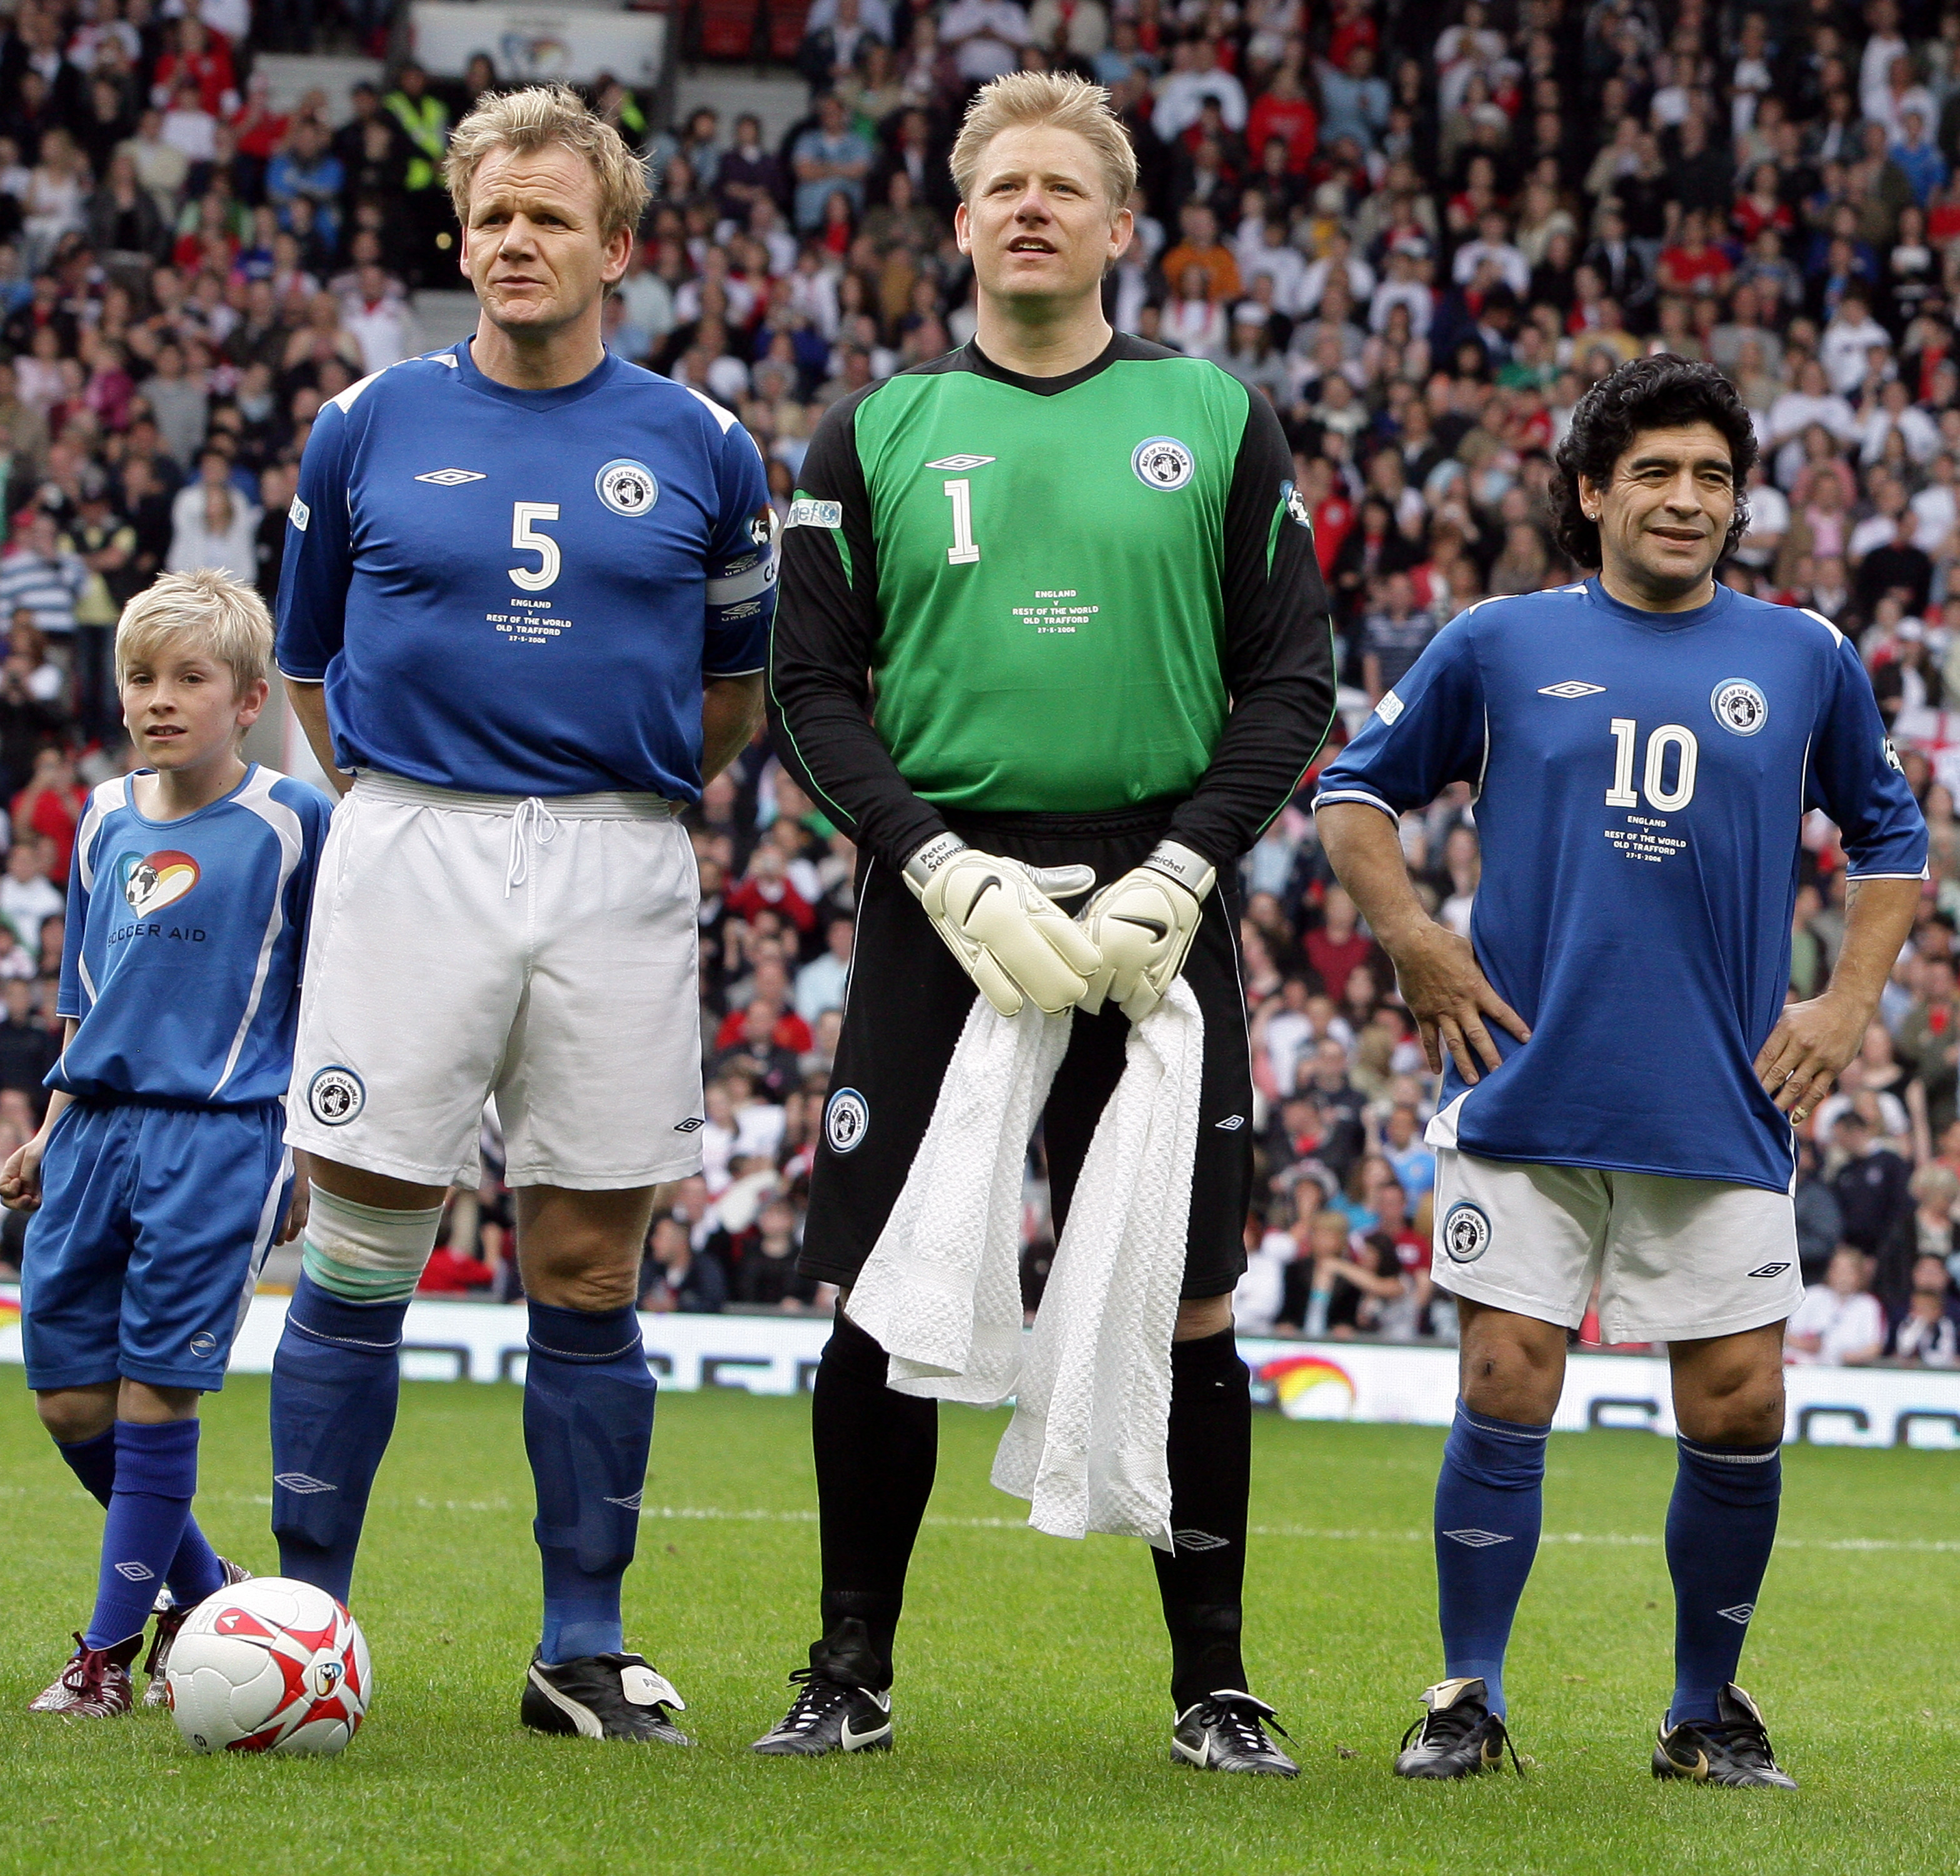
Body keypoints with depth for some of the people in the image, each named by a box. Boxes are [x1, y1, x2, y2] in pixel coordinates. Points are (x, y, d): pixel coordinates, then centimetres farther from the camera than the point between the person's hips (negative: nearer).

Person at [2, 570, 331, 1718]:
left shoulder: (294, 824, -4)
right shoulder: (107, 819, 13)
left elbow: (326, 1007, -1)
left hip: (219, 1136, -6)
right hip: (98, 1127, 6)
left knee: (156, 1392, -7)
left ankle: (114, 1646, 1)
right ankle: (205, 1589, 25)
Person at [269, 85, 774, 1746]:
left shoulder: (699, 450, 6)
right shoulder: (372, 428, 5)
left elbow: (742, 679, 18)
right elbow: (309, 662, 16)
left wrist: (632, 796, 12)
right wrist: (400, 805, 11)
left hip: (618, 874, 0)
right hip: (408, 857, 0)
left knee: (589, 1274, 2)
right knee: (360, 1258, -2)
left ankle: (586, 1647, 10)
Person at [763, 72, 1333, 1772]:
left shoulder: (1216, 420, 7)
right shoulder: (880, 430, 8)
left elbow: (1293, 681, 5)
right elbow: (814, 688, 4)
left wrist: (1180, 873, -9)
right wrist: (947, 869, -10)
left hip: (1157, 912, 0)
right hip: (939, 907, 0)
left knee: (1186, 1300, 0)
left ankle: (1213, 1681, 10)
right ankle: (853, 1673, 12)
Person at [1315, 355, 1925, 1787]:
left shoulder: (1807, 660, 7)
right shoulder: (1500, 646, 3)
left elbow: (1891, 835, 20)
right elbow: (1355, 793, 13)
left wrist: (1849, 1005, 8)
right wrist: (1417, 949, 2)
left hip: (1723, 1110, 1)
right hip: (1528, 1090, -1)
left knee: (1739, 1410, -1)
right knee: (1506, 1392, -3)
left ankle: (1708, 1709, 16)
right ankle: (1470, 1699, 10)